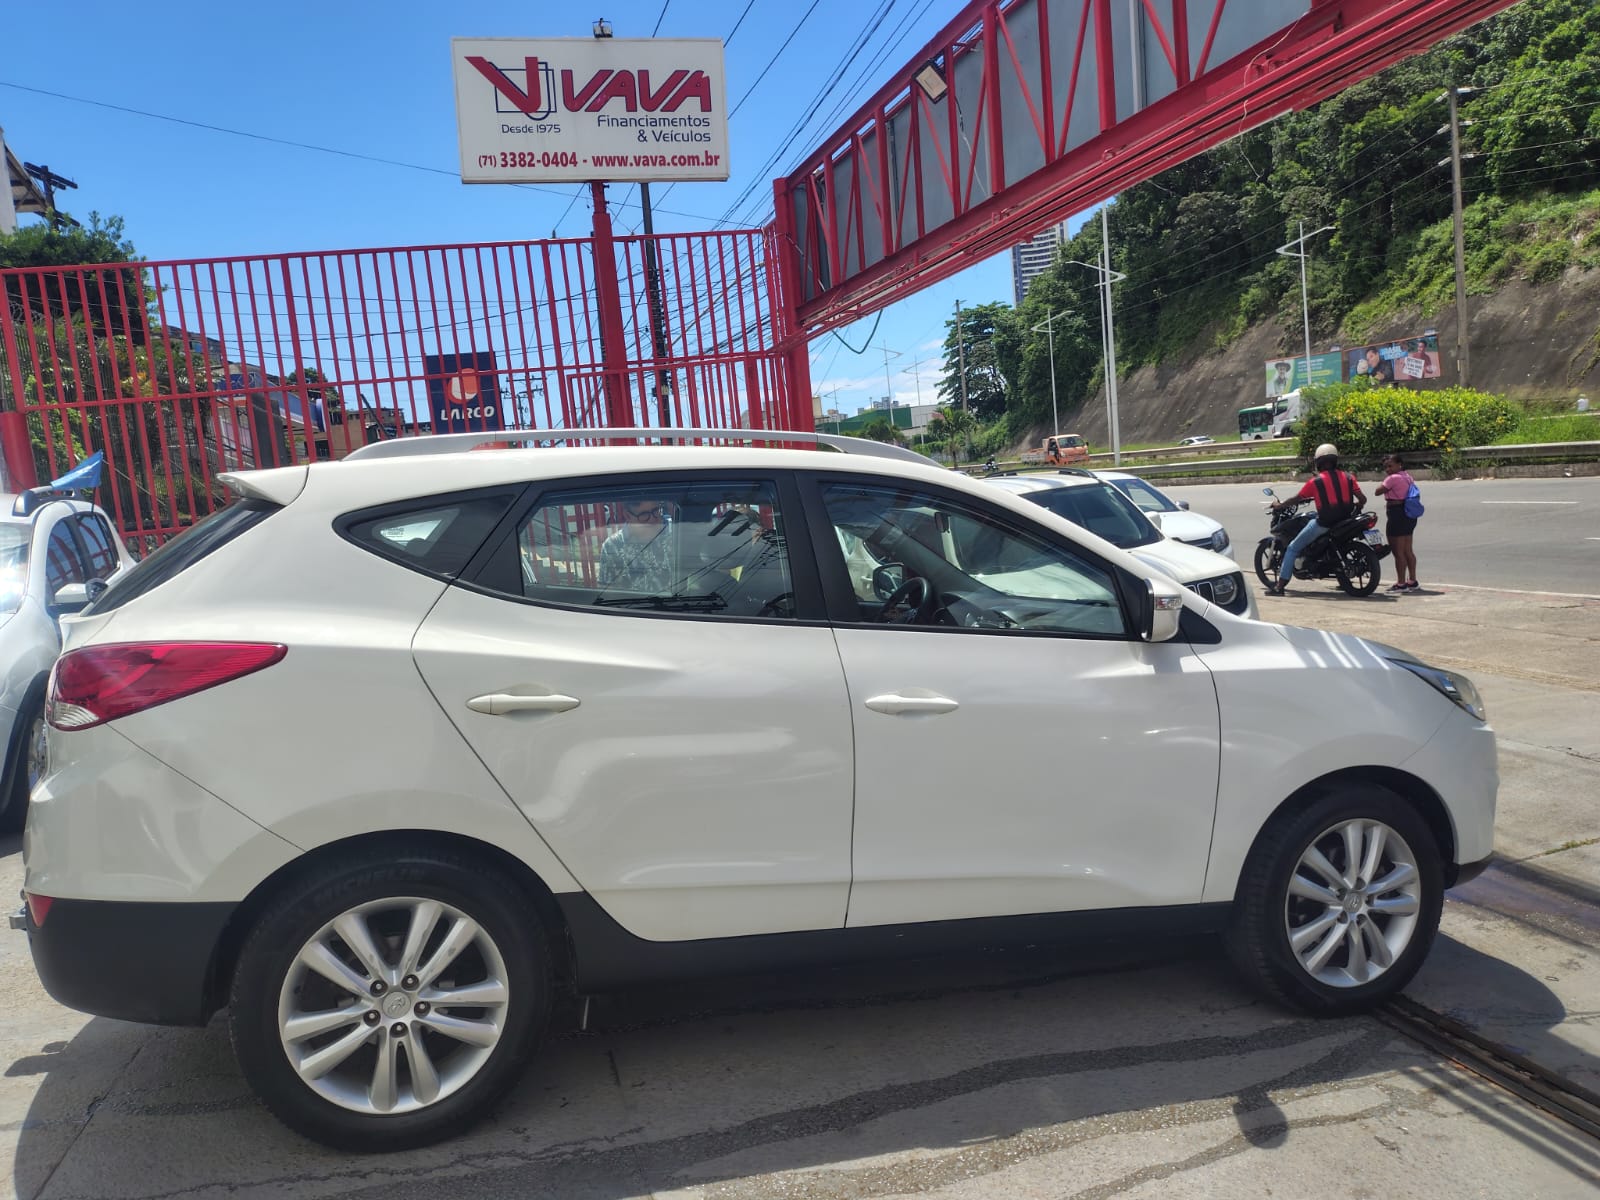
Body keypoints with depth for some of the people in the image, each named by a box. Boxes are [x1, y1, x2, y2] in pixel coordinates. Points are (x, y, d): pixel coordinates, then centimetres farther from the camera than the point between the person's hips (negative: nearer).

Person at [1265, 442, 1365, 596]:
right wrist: (1354, 507, 27)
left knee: (1292, 548, 6)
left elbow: (1297, 498, 5)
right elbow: (1363, 499, 5)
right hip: (1344, 520, 5)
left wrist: (1280, 505, 21)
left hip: (1324, 523, -5)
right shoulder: (1348, 477, 6)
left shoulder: (1316, 481, -4)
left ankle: (1280, 586, -1)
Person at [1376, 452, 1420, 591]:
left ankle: (1401, 583, -1)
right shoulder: (1407, 476, 12)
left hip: (1397, 514, -10)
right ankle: (1413, 581, 20)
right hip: (1410, 515, 10)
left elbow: (1378, 491, -11)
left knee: (1398, 551, -4)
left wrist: (1385, 478, -1)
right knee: (1408, 550, 15)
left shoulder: (1393, 478, -16)